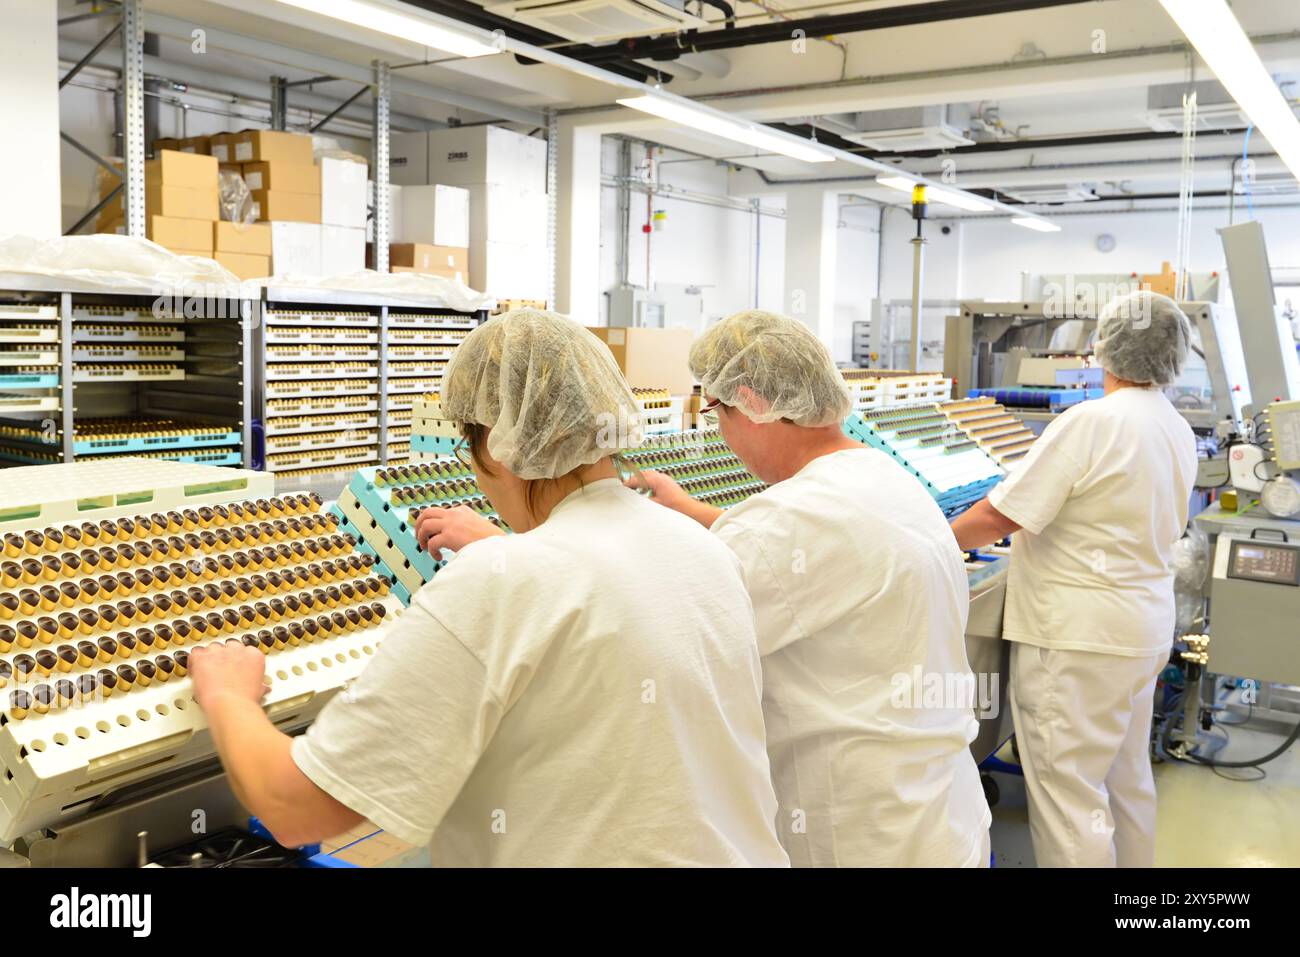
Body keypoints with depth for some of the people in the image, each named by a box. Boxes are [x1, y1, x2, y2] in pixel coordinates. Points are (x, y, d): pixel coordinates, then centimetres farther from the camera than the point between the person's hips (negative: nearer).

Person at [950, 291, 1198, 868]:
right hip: (1145, 626, 9)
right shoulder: (1178, 431, 7)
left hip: (1079, 636, -9)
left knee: (1067, 788, -1)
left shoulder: (1091, 422, -19)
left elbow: (1000, 516, -20)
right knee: (1126, 778, 21)